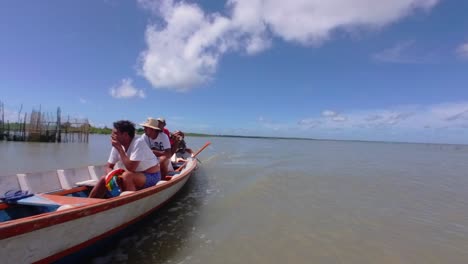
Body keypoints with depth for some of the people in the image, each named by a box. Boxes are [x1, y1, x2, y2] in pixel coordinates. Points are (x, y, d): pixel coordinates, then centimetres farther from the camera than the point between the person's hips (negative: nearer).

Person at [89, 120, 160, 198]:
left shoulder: (138, 143, -22)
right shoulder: (117, 145, -1)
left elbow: (131, 168, -28)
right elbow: (109, 167, 6)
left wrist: (119, 149, -24)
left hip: (151, 176, -7)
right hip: (133, 177, 7)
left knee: (127, 175, -32)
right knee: (104, 179, -4)